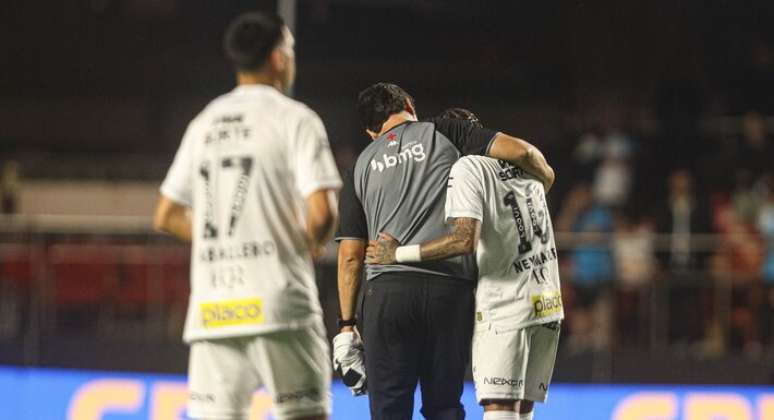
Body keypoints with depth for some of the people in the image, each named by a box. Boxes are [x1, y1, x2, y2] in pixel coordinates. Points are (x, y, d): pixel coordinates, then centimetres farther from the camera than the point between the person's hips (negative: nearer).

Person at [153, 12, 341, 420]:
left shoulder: (204, 124, 15)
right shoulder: (294, 118, -3)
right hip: (276, 301, -5)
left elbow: (166, 216, 18)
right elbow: (322, 213, -13)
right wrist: (309, 245, 8)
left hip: (211, 307, 5)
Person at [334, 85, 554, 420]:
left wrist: (346, 324, 14)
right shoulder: (443, 132, 11)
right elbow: (519, 151, 2)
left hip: (387, 291, 1)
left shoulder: (362, 167, 17)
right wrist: (545, 175, 24)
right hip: (450, 289, -1)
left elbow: (350, 256, 12)